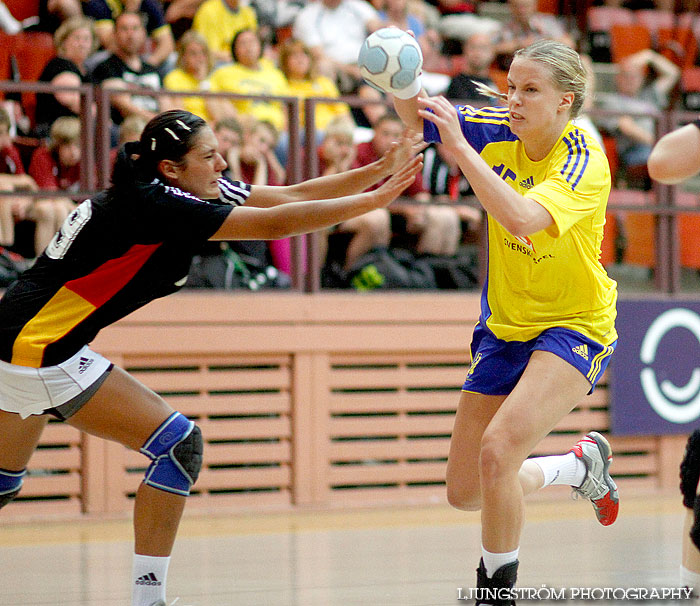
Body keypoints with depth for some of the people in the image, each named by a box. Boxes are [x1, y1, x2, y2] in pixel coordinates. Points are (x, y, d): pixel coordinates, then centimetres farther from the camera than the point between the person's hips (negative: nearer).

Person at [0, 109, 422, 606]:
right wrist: (377, 199, -19)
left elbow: (293, 195, 5)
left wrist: (381, 170, -3)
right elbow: (276, 224, -22)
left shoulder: (197, 191, 7)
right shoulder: (156, 204, -19)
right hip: (41, 349, -10)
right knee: (180, 445, -9)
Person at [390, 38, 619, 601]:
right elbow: (418, 115, -3)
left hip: (575, 326, -7)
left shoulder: (586, 161, -23)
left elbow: (522, 219, -39)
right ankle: (583, 464, 37)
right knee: (465, 491, 8)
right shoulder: (500, 131, -5)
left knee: (498, 448, -29)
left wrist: (460, 146, -42)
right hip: (505, 326, 7)